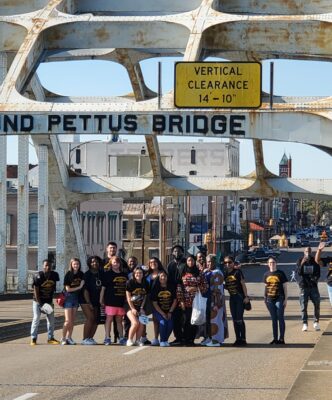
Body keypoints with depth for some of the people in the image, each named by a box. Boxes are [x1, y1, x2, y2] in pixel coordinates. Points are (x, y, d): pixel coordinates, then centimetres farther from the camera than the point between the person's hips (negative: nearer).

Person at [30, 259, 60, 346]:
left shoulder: (54, 275, -2)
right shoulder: (38, 276, -17)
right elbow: (36, 290, -16)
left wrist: (52, 299, 7)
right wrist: (39, 303, -20)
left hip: (49, 301, 5)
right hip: (38, 301, -5)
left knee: (51, 319, 5)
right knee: (36, 318, -8)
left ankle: (50, 338, 15)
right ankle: (33, 338, -3)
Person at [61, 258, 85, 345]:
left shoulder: (81, 274, 3)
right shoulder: (68, 275, -10)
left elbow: (82, 284, 11)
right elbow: (68, 289, -10)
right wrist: (78, 287, -8)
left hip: (76, 298, 5)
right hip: (69, 298, -5)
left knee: (72, 320, 6)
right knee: (68, 321, -9)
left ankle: (69, 338, 13)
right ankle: (63, 338, 0)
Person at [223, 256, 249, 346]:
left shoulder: (237, 272, -6)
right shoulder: (225, 274, 10)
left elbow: (243, 284, -8)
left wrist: (246, 296, -12)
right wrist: (224, 286, -4)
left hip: (240, 297, -6)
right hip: (232, 298, 6)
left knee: (239, 319, -10)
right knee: (234, 319, 6)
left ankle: (243, 339, -6)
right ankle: (238, 339, 11)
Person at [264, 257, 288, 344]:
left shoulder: (280, 273, -1)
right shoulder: (266, 274, 9)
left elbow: (285, 287, 0)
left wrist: (285, 299, -4)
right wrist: (265, 298, 10)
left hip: (279, 299, -4)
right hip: (270, 299, 4)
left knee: (280, 318, -3)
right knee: (274, 319, 8)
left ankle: (281, 338, -1)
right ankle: (275, 338, 12)